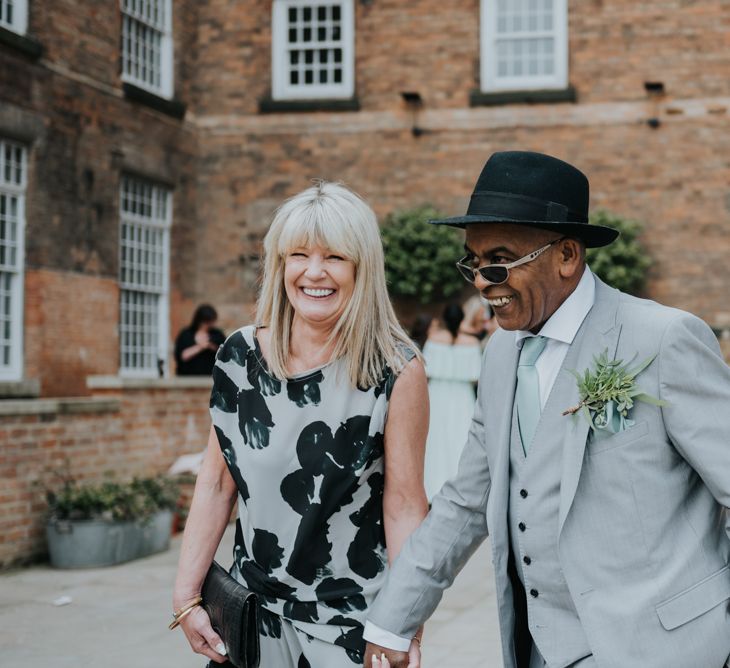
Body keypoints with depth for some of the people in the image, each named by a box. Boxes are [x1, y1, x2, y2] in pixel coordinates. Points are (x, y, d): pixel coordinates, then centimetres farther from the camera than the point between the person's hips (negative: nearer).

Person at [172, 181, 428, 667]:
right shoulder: (240, 357, -2)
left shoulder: (396, 371, -12)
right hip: (253, 611, 3)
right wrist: (187, 595, 1)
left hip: (352, 622, -3)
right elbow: (217, 483, 4)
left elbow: (404, 507, -11)